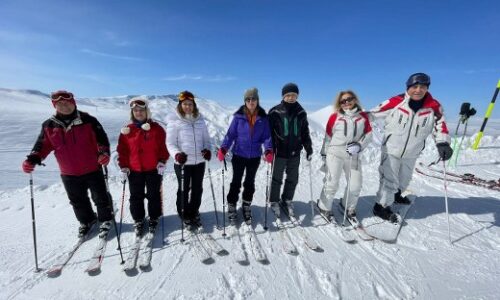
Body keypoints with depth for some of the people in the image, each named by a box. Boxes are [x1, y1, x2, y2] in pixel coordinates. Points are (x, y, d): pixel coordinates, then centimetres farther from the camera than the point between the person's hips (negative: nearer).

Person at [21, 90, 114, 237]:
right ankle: (86, 220, 44)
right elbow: (43, 145, 7)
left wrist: (104, 153, -28)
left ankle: (106, 219, 31)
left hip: (93, 170, -4)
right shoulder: (49, 126, 1)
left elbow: (101, 138, -11)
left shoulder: (88, 120, -10)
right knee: (78, 201, 21)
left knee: (100, 197, 9)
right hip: (69, 174, 4)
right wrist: (32, 159, -10)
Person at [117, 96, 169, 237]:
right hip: (134, 170, 2)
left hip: (154, 169, -1)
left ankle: (153, 219, 28)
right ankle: (138, 221, 31)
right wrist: (123, 167, -1)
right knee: (136, 197, 13)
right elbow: (122, 150, 3)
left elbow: (162, 146, -2)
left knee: (154, 196, 10)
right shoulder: (127, 130, 1)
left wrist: (162, 161, -10)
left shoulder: (156, 128, -2)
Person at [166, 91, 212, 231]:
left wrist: (207, 149, -10)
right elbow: (170, 143, -7)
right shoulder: (174, 121, -6)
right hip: (182, 162, -4)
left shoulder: (200, 120, 5)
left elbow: (206, 139, 10)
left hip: (199, 161, 4)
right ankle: (185, 216, 30)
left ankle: (194, 213, 36)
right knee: (184, 190, 10)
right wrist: (177, 154, -25)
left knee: (197, 189, 15)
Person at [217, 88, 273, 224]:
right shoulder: (239, 116, -8)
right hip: (239, 155, -2)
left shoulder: (263, 117, -3)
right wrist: (223, 148, -21)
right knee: (236, 182, 9)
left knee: (250, 182, 16)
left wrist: (269, 150, -20)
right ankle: (231, 207, 26)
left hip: (255, 156, 2)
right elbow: (231, 133, -7)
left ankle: (246, 207, 34)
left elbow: (266, 136, -2)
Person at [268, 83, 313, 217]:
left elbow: (305, 132, 10)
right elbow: (269, 132, -6)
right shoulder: (275, 112, -7)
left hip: (295, 152, 4)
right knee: (277, 179, 9)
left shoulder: (301, 112, 4)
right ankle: (274, 202, 27)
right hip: (279, 152, -3)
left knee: (293, 179, 14)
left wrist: (309, 149, 8)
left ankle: (287, 200, 34)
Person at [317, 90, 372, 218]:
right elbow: (328, 135, 6)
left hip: (353, 156, 3)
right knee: (332, 183, -1)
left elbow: (368, 134, 7)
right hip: (335, 153, -3)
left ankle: (349, 206, 33)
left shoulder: (363, 116, 6)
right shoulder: (335, 116, -1)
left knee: (355, 185, 7)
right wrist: (324, 153, 10)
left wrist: (359, 145, -11)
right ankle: (324, 207, 20)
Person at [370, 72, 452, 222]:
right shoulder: (396, 102, -18)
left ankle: (395, 194, 52)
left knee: (405, 178, 25)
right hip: (391, 149, -4)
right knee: (389, 179, -1)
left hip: (412, 152, 5)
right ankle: (381, 206, 16)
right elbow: (374, 113, -11)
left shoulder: (434, 106, -10)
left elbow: (440, 125, -1)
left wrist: (443, 143, -15)